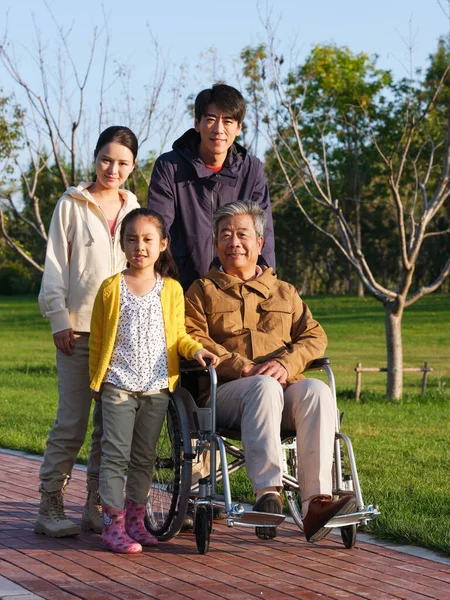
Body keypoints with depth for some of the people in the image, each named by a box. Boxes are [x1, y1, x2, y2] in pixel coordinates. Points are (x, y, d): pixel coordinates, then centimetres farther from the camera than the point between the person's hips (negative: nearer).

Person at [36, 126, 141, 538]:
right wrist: (60, 319, -6)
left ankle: (97, 507, 11)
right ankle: (51, 507, 1)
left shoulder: (133, 211, 14)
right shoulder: (72, 205, 5)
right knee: (72, 422, -6)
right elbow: (56, 267, 3)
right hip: (79, 327, -3)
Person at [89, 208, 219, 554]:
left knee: (144, 457, 10)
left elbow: (178, 334, 10)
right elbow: (97, 339, 7)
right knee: (116, 454, -6)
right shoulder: (112, 288, 1)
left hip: (157, 385, 3)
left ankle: (135, 520, 20)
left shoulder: (172, 289, 6)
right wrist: (96, 380, 6)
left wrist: (195, 349, -9)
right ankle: (113, 525, -3)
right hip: (118, 384, -2)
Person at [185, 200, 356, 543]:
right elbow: (192, 339, 3)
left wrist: (286, 363, -8)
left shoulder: (285, 292, 27)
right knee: (265, 387, -38)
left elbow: (315, 337, 15)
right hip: (224, 393, -2)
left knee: (317, 391, -33)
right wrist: (242, 368, -12)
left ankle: (316, 502, -45)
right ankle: (268, 493, -48)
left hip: (285, 388, 3)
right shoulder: (203, 290, 19)